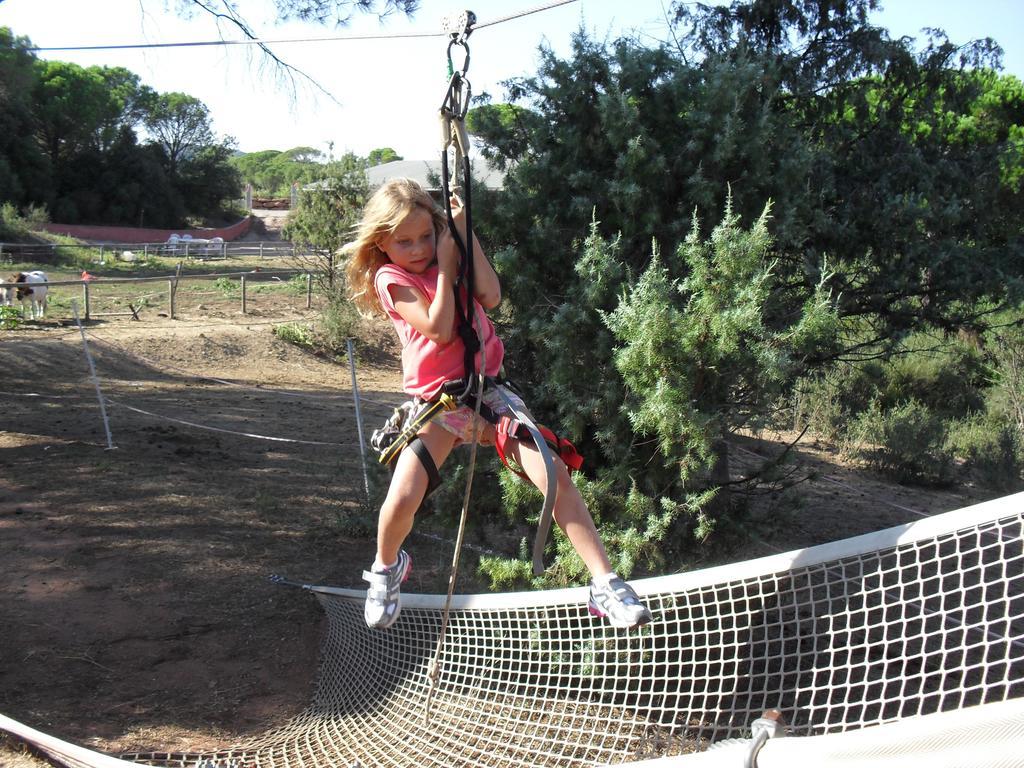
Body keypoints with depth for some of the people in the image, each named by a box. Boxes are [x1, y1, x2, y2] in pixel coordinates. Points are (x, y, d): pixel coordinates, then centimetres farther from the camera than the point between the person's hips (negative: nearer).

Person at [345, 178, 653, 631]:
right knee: (401, 500, -18)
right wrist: (445, 265, -11)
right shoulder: (391, 278, -2)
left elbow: (490, 297, -7)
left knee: (555, 475, -14)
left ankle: (605, 584, -9)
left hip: (487, 389, 3)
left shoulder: (449, 253, 11)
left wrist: (465, 237, -8)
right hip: (436, 403, -3)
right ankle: (387, 568, 19)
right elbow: (438, 330, -17)